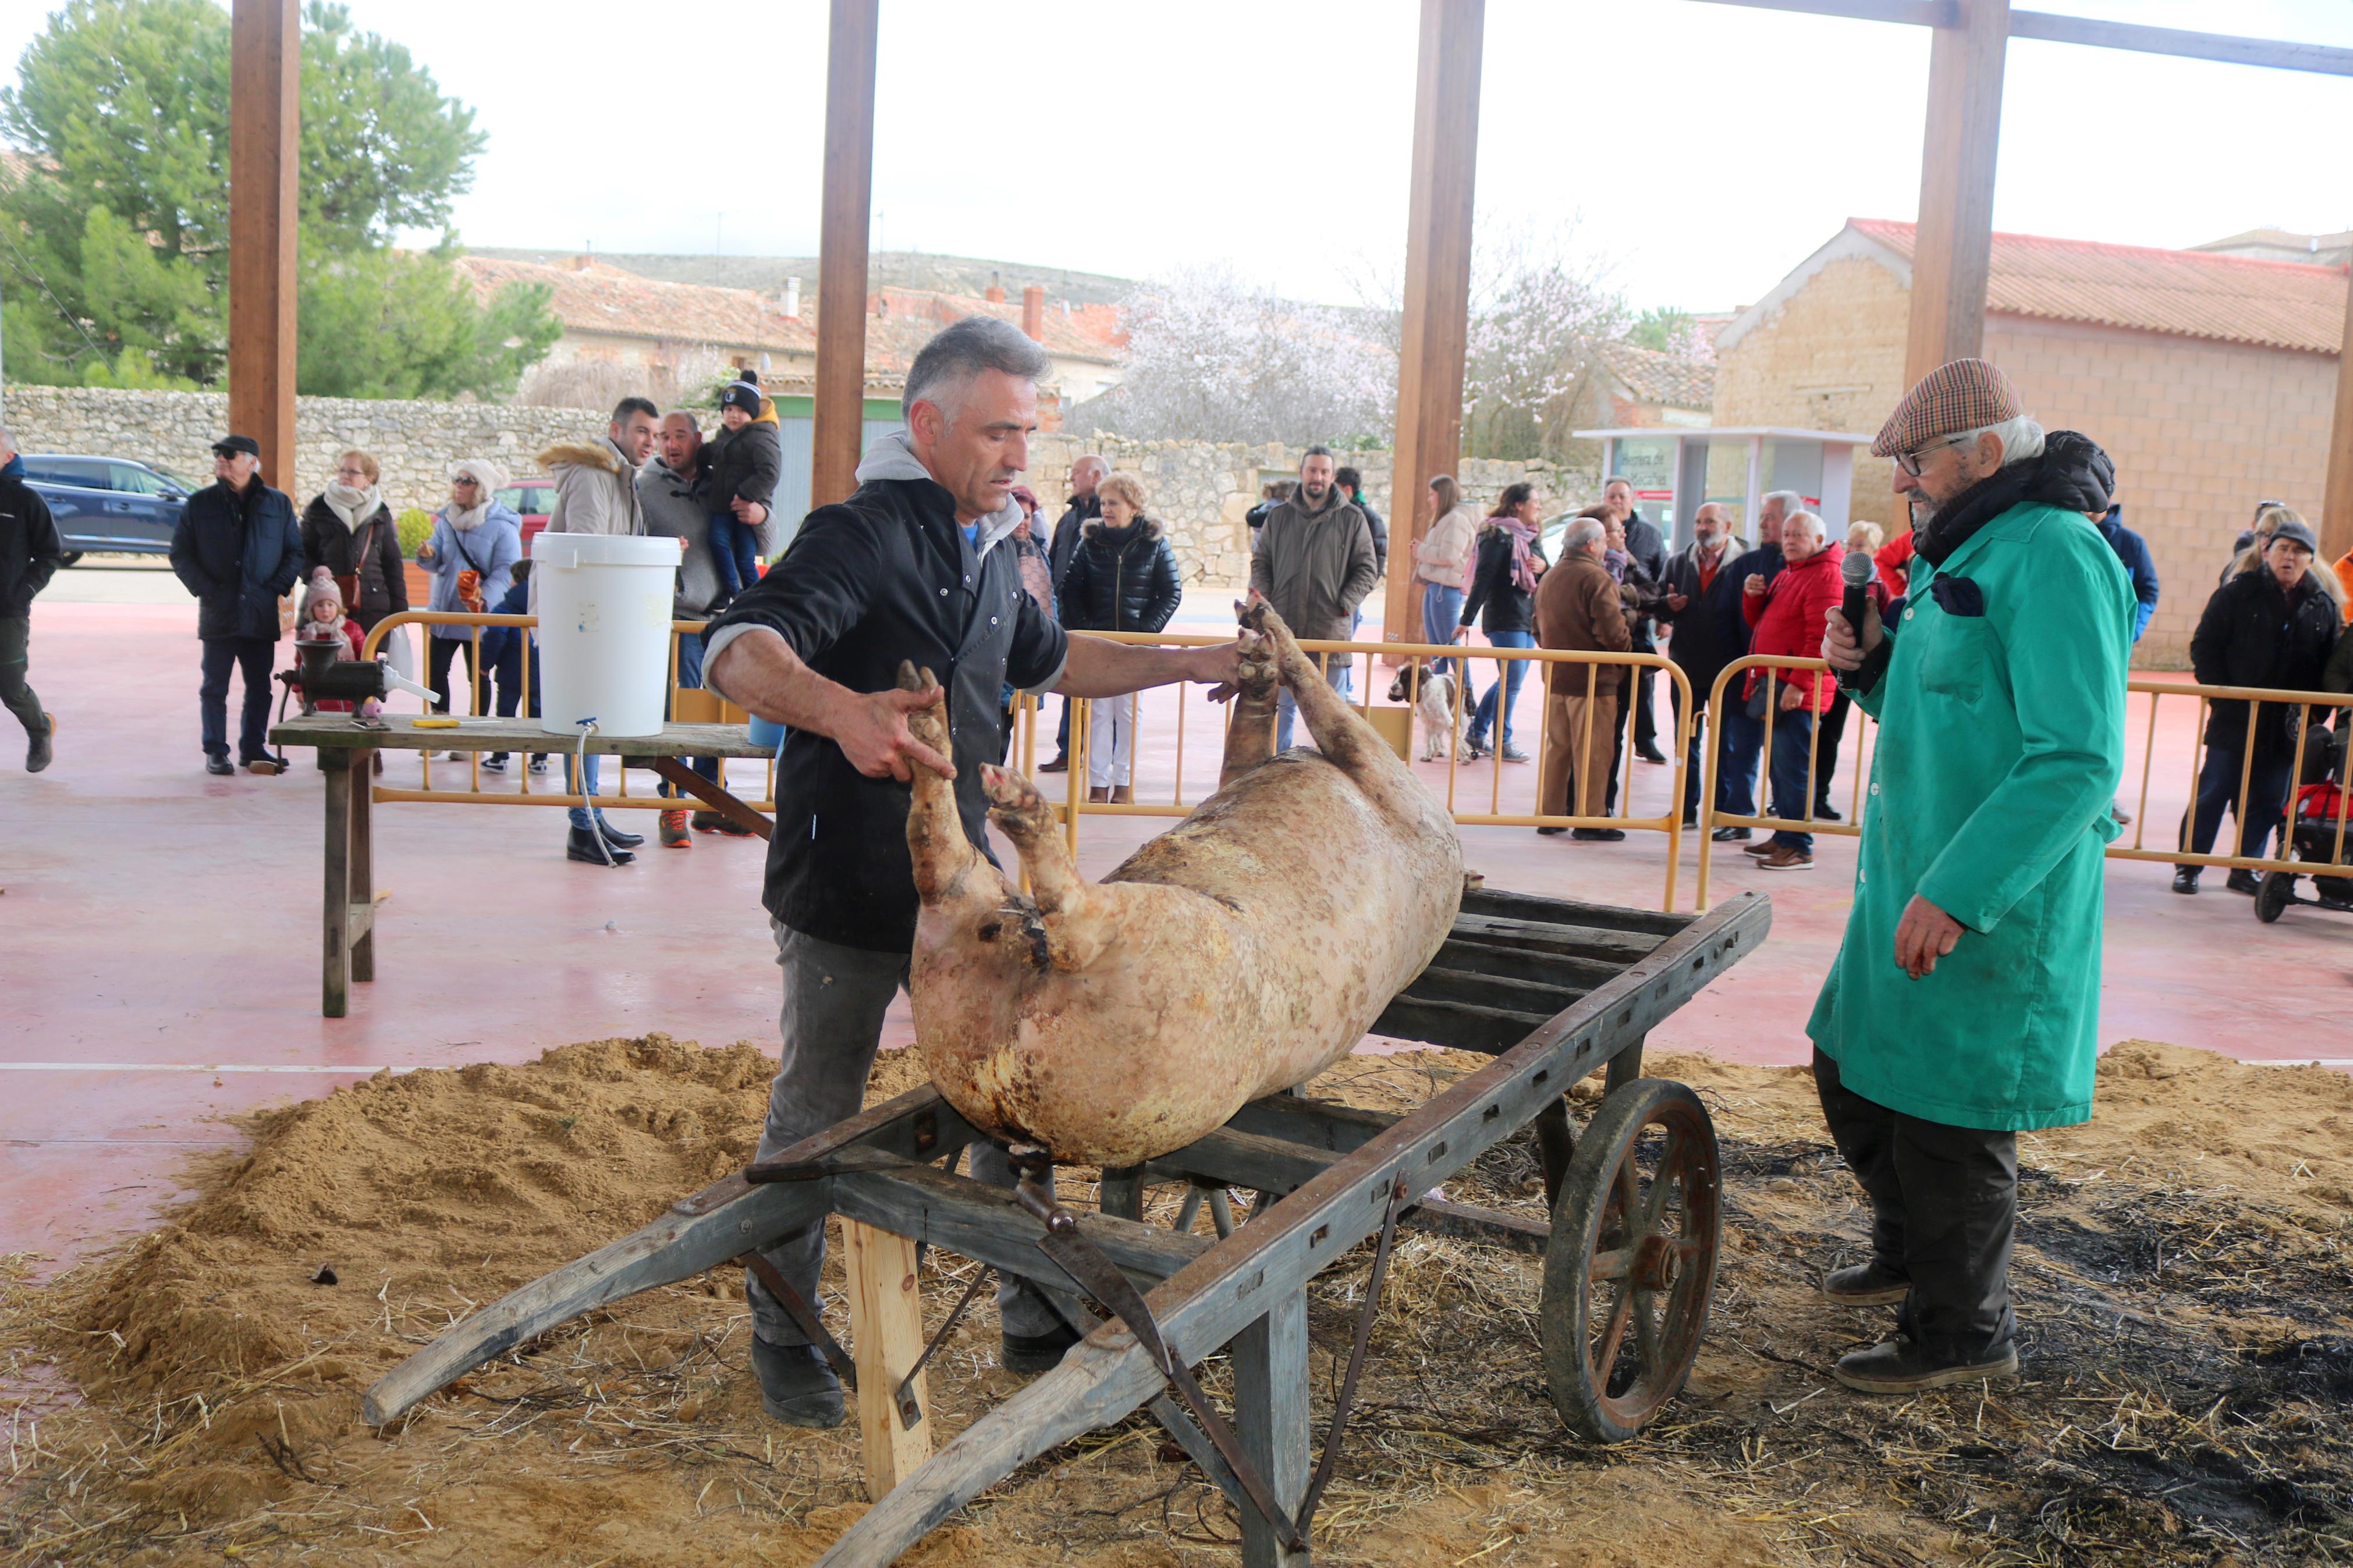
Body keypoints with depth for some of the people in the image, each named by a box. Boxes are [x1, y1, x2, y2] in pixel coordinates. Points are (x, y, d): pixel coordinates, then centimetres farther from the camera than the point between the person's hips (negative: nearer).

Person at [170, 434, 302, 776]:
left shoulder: (278, 504, 7)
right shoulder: (200, 504, 5)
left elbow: (296, 552, 10)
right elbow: (181, 554, 6)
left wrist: (277, 589, -3)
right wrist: (205, 590, -6)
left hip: (262, 615, 1)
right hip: (218, 613, -1)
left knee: (260, 687, 7)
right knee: (215, 686, 2)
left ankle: (253, 748, 19)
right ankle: (216, 751, 10)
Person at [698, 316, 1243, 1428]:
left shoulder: (985, 554, 11)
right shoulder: (861, 536, -17)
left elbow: (1047, 659, 28)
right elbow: (740, 652, -33)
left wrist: (1184, 665, 22)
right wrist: (840, 709, -53)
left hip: (959, 887, 7)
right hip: (844, 892, -7)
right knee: (814, 1116, 9)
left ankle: (1036, 1324, 28)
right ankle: (783, 1339, 27)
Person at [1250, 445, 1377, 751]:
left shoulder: (1352, 519, 3)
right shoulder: (1279, 516, 9)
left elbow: (1368, 569, 4)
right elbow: (1261, 562, 14)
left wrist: (1345, 604, -8)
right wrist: (1266, 603, -1)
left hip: (1331, 629, -2)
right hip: (1283, 628, 2)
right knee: (1279, 705, 9)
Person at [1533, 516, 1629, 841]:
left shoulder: (1548, 578, 11)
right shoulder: (1596, 578, -14)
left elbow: (1538, 629, 18)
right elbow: (1613, 632, -20)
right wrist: (1627, 644, -1)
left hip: (1555, 678, 8)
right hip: (1593, 679, -7)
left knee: (1556, 747, 14)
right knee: (1592, 752, -1)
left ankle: (1549, 814, 17)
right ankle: (1588, 819, 2)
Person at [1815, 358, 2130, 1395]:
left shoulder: (2053, 556, -18)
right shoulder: (1966, 556, 15)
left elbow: (2077, 761, -26)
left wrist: (1957, 896, -30)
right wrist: (1871, 666, 4)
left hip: (1990, 911, -10)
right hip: (1908, 889, 10)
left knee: (1948, 1117, 0)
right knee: (1852, 1073, 20)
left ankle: (1963, 1332, 19)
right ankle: (1911, 1253, 41)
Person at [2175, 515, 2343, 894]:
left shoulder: (2324, 606, 8)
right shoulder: (2239, 592, -1)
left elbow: (2331, 664, 10)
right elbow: (2204, 646, -1)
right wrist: (2222, 695, -9)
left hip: (2287, 728, 3)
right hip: (2234, 720, -3)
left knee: (2267, 802, 9)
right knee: (2212, 794, 1)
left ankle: (2244, 870, 21)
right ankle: (2188, 866, 10)